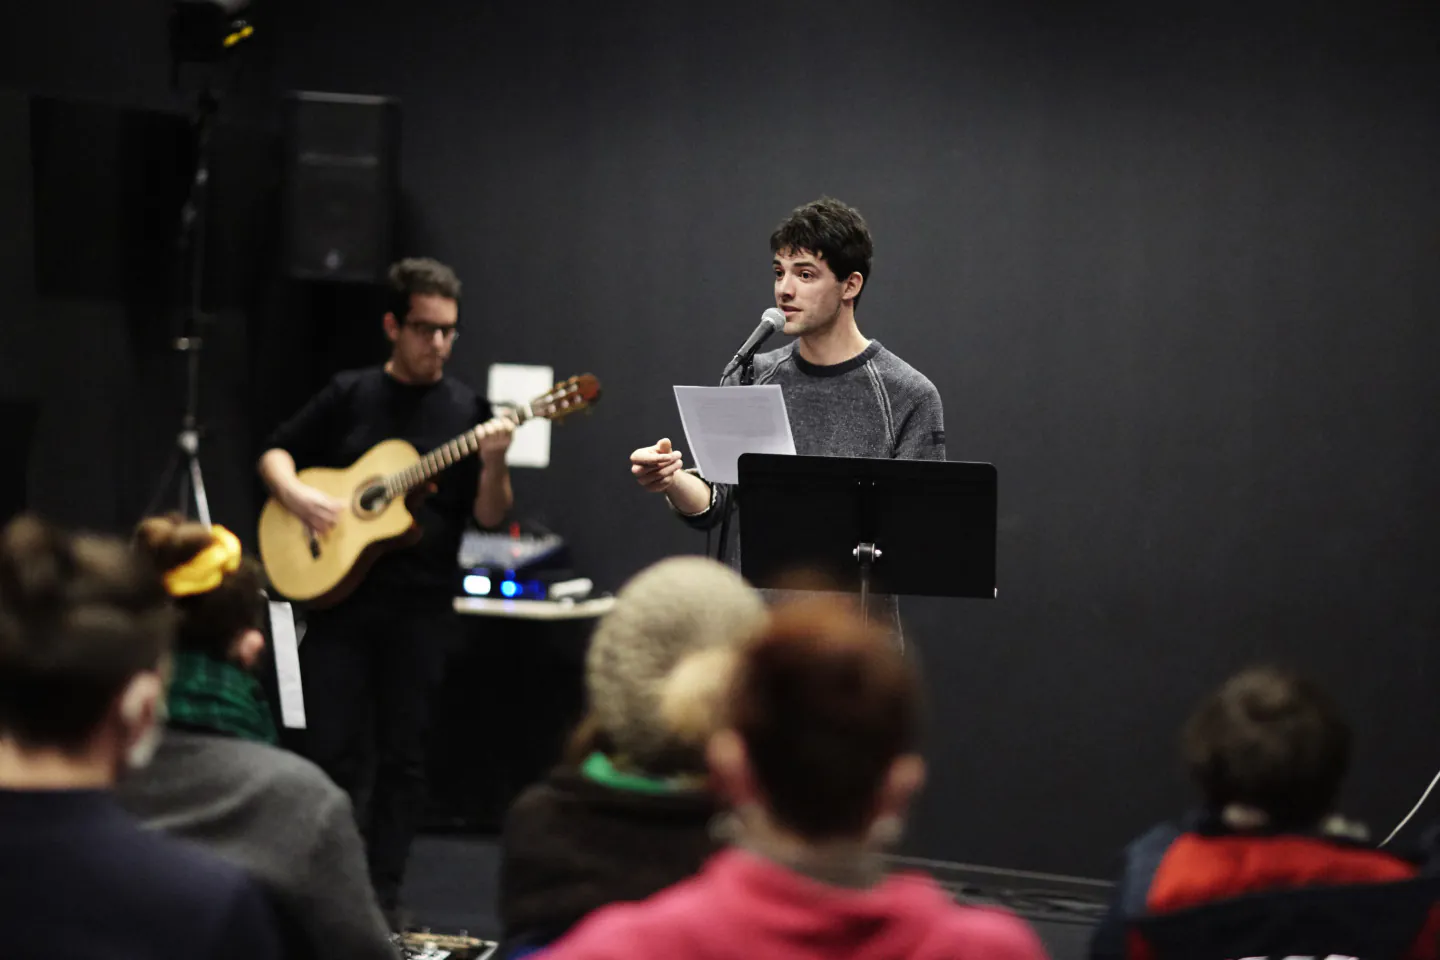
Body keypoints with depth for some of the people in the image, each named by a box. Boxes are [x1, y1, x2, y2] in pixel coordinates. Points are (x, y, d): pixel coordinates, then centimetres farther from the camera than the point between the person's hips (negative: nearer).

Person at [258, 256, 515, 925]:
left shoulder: (465, 411, 3)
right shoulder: (348, 395, 4)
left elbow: (489, 516, -1)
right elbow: (275, 454, 10)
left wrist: (493, 464, -20)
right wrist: (294, 493, -10)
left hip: (420, 609, 0)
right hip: (339, 595, 0)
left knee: (402, 755, 4)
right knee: (332, 747, 0)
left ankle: (382, 895, 13)